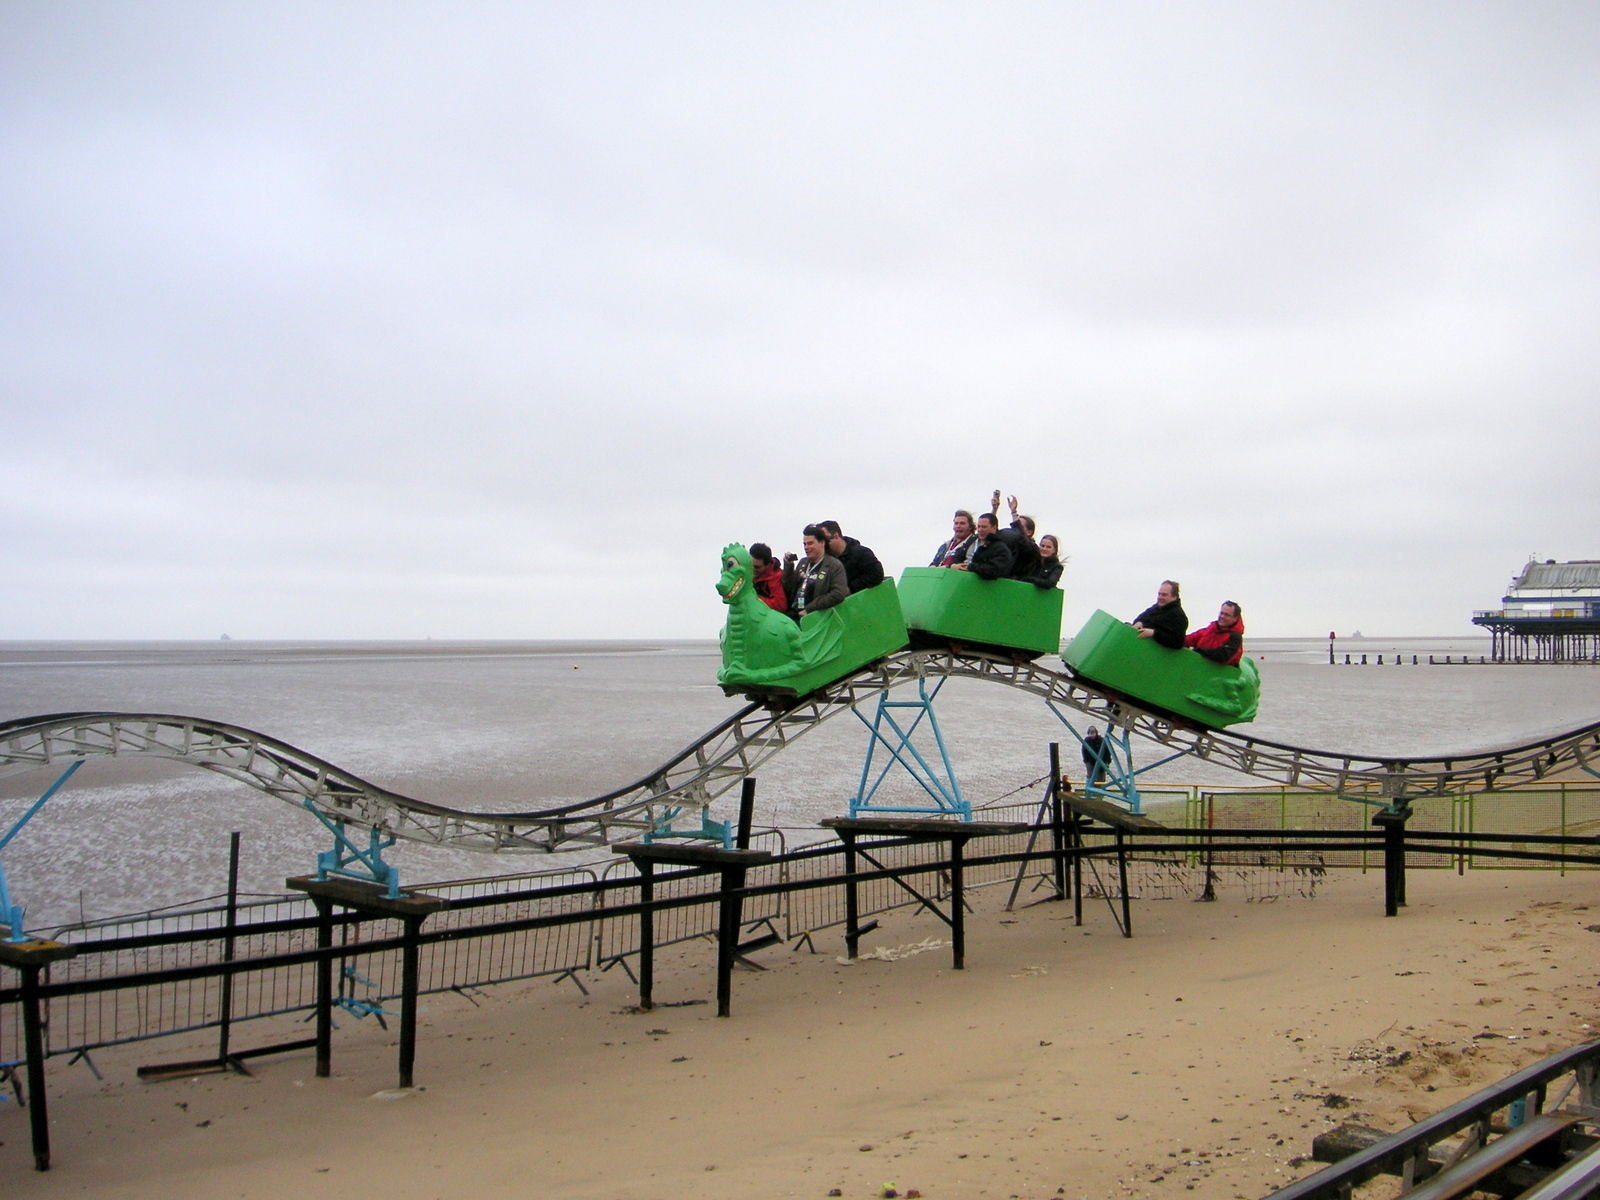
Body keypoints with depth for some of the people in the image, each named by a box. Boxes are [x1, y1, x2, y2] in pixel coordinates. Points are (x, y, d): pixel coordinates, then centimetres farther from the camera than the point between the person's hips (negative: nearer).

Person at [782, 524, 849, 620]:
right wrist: (788, 566, 5)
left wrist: (809, 609, -14)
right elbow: (788, 589, 18)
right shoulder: (802, 563, 19)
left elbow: (838, 594, -15)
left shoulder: (835, 565, -2)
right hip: (793, 614, 6)